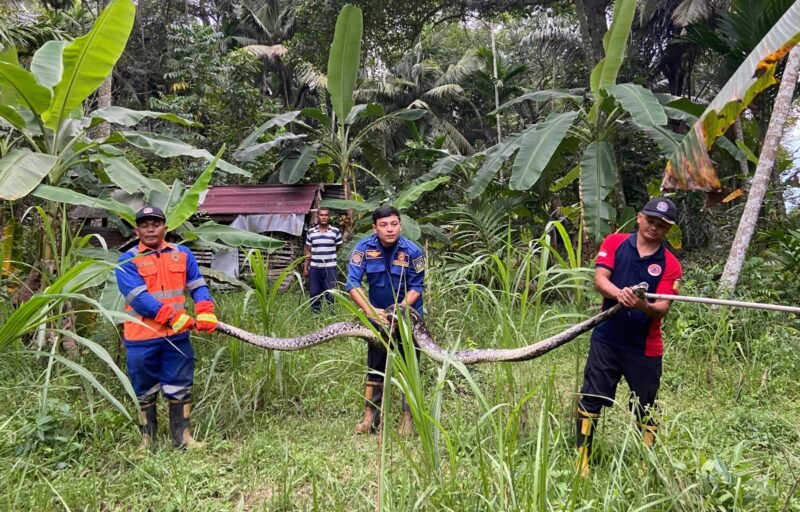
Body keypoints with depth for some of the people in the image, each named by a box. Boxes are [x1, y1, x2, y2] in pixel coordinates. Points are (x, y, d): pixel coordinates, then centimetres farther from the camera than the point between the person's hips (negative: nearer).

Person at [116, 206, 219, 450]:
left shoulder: (183, 254, 7)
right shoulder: (128, 260, -5)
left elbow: (198, 286, 5)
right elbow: (138, 297, -15)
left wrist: (205, 312, -14)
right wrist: (173, 316, -24)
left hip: (177, 336, 3)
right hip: (143, 338, -3)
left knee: (180, 388, 10)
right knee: (145, 392, 11)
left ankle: (182, 437, 22)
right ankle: (146, 439, 25)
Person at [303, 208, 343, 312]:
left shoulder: (336, 231, -2)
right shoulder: (310, 232, 4)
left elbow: (338, 248, 10)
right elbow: (308, 252, 8)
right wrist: (305, 268, 5)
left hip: (330, 268, -2)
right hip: (314, 268, 2)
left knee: (330, 294, -1)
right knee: (314, 294, 6)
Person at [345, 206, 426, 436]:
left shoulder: (413, 251, -20)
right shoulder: (364, 248, -17)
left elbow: (417, 287, -14)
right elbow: (352, 283, -20)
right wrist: (370, 311, -30)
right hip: (378, 315, 2)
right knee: (375, 366, 9)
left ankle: (408, 417, 15)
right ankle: (370, 417, 19)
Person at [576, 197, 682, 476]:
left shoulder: (670, 265, -1)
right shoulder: (615, 243, 1)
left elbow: (662, 308, -10)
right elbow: (599, 279, -10)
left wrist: (643, 305, -33)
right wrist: (619, 293, -32)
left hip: (645, 348, 0)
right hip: (606, 340, 0)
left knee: (645, 409, 9)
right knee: (590, 400, 1)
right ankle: (582, 461, 11)